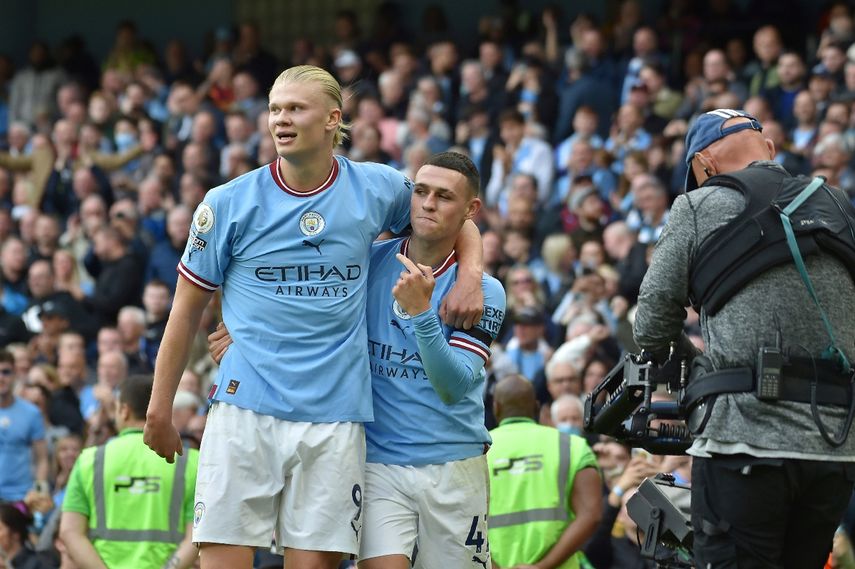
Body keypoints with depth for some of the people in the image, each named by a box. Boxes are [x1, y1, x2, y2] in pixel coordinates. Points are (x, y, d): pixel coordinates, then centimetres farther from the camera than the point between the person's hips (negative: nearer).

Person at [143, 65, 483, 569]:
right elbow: (187, 310, 8)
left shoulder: (378, 189, 5)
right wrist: (160, 410, 7)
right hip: (246, 409, -1)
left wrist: (470, 275, 3)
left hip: (334, 415, 1)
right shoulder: (230, 203, 2)